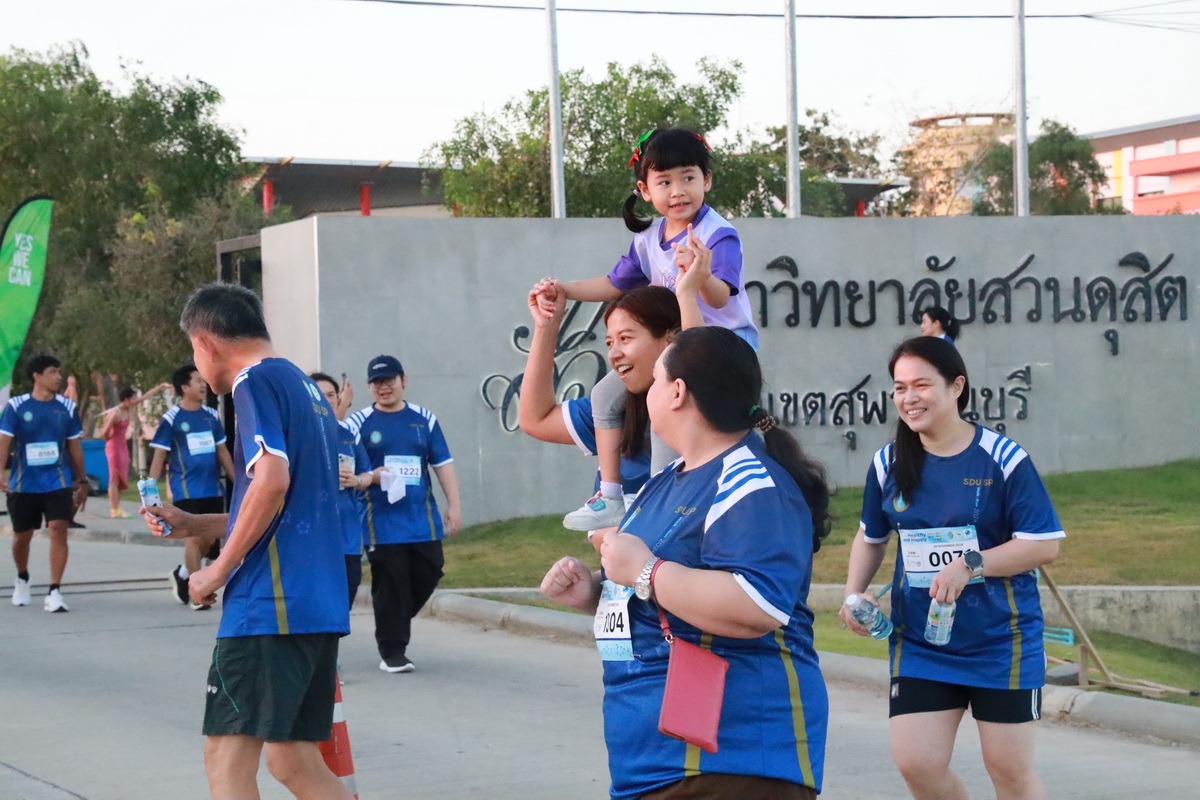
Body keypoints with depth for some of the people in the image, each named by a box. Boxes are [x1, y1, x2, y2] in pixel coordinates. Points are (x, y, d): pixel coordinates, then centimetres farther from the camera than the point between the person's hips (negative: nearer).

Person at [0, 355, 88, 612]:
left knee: (58, 530, -15)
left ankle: (55, 591, -14)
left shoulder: (67, 407, 2)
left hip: (58, 482, 0)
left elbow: (75, 446, 10)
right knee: (22, 535, 13)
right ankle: (22, 579, 40)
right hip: (24, 483, 0)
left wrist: (82, 481, 12)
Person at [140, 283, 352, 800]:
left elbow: (272, 479, -21)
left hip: (268, 601, -9)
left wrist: (218, 572, -11)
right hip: (318, 604, 9)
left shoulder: (256, 382, -6)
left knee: (228, 756, -9)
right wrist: (195, 525, 27)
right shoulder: (306, 388, 21)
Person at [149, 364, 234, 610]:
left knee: (211, 537, 6)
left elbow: (222, 451, 17)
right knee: (195, 536, -6)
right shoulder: (171, 419, -6)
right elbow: (159, 456, -4)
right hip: (186, 488, -5)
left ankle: (181, 575, 29)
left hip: (213, 487, 5)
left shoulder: (211, 416, 10)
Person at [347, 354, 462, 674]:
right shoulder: (359, 422, 2)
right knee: (390, 586, -4)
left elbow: (443, 464, 11)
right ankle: (392, 652, 7)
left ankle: (394, 625, 30)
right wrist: (370, 477, -19)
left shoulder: (424, 419, 10)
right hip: (382, 524, -3)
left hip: (423, 521, 3)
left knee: (427, 576, 6)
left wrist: (454, 505, 3)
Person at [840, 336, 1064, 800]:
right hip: (918, 643, 4)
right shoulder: (889, 465, 2)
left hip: (1001, 640, -4)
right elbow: (871, 537, 19)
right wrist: (854, 593, 2)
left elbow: (1045, 545, -13)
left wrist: (970, 565, -23)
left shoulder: (1002, 459, -12)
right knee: (915, 763, -5)